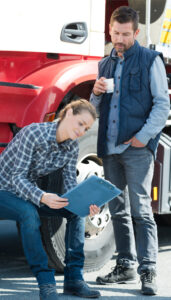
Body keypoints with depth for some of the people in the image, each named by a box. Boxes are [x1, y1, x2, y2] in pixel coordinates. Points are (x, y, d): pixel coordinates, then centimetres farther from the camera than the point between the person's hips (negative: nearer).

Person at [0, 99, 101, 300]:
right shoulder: (33, 133, -26)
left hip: (27, 192, 7)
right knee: (29, 213, -37)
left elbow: (70, 185, -6)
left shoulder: (72, 146, -5)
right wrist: (42, 198, -47)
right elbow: (17, 178, -29)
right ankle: (45, 282, -31)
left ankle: (74, 278, -10)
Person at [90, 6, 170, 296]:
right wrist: (96, 94, 0)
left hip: (137, 148, -6)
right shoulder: (105, 64, 18)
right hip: (110, 147, 6)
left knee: (140, 210, -10)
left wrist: (144, 135, -14)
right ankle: (125, 266, 18)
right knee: (118, 211, 10)